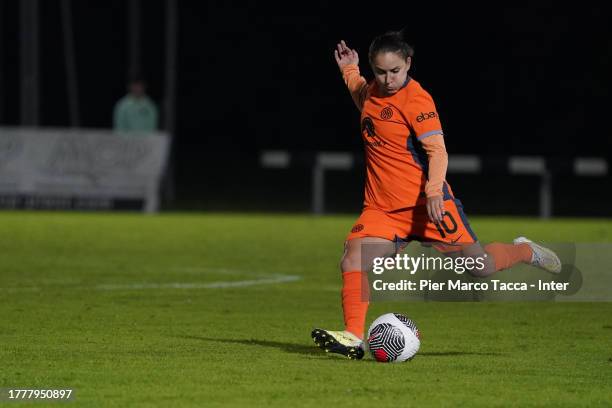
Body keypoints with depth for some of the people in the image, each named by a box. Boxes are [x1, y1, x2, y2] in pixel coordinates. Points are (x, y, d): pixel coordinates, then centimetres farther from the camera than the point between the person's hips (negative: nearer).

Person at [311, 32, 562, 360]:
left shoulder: (416, 99, -13)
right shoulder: (372, 93, 10)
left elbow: (437, 150, -19)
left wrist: (434, 189, -32)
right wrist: (349, 71, 27)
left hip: (426, 202, -6)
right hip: (381, 207, 6)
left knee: (479, 266, -1)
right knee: (352, 261, -18)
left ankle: (524, 252, 29)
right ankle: (353, 337, -20)